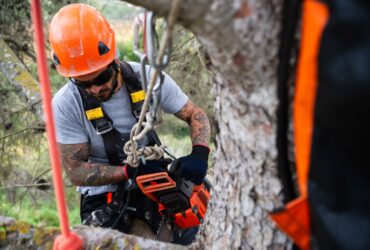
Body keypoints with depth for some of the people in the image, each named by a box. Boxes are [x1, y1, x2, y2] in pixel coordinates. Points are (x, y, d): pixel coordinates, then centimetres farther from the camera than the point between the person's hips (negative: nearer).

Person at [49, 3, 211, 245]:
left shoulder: (148, 78, -14)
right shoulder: (65, 105, -18)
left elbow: (195, 115, -4)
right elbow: (75, 170, -15)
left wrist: (199, 154, -24)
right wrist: (131, 171, -27)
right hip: (103, 194, -1)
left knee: (185, 231, -14)